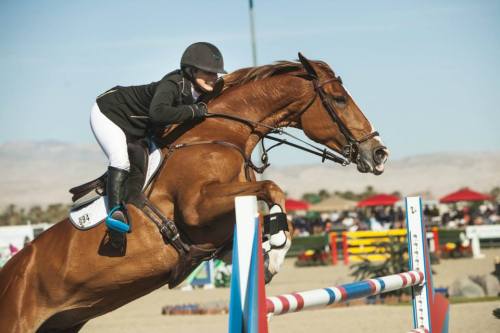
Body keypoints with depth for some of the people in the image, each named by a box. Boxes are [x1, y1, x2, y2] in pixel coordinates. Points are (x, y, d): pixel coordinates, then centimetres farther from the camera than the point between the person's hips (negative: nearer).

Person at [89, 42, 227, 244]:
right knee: (122, 159, -28)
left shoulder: (200, 95, -9)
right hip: (108, 113, -9)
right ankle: (115, 210, -31)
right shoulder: (173, 84, -34)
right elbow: (158, 113, -53)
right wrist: (194, 111, -43)